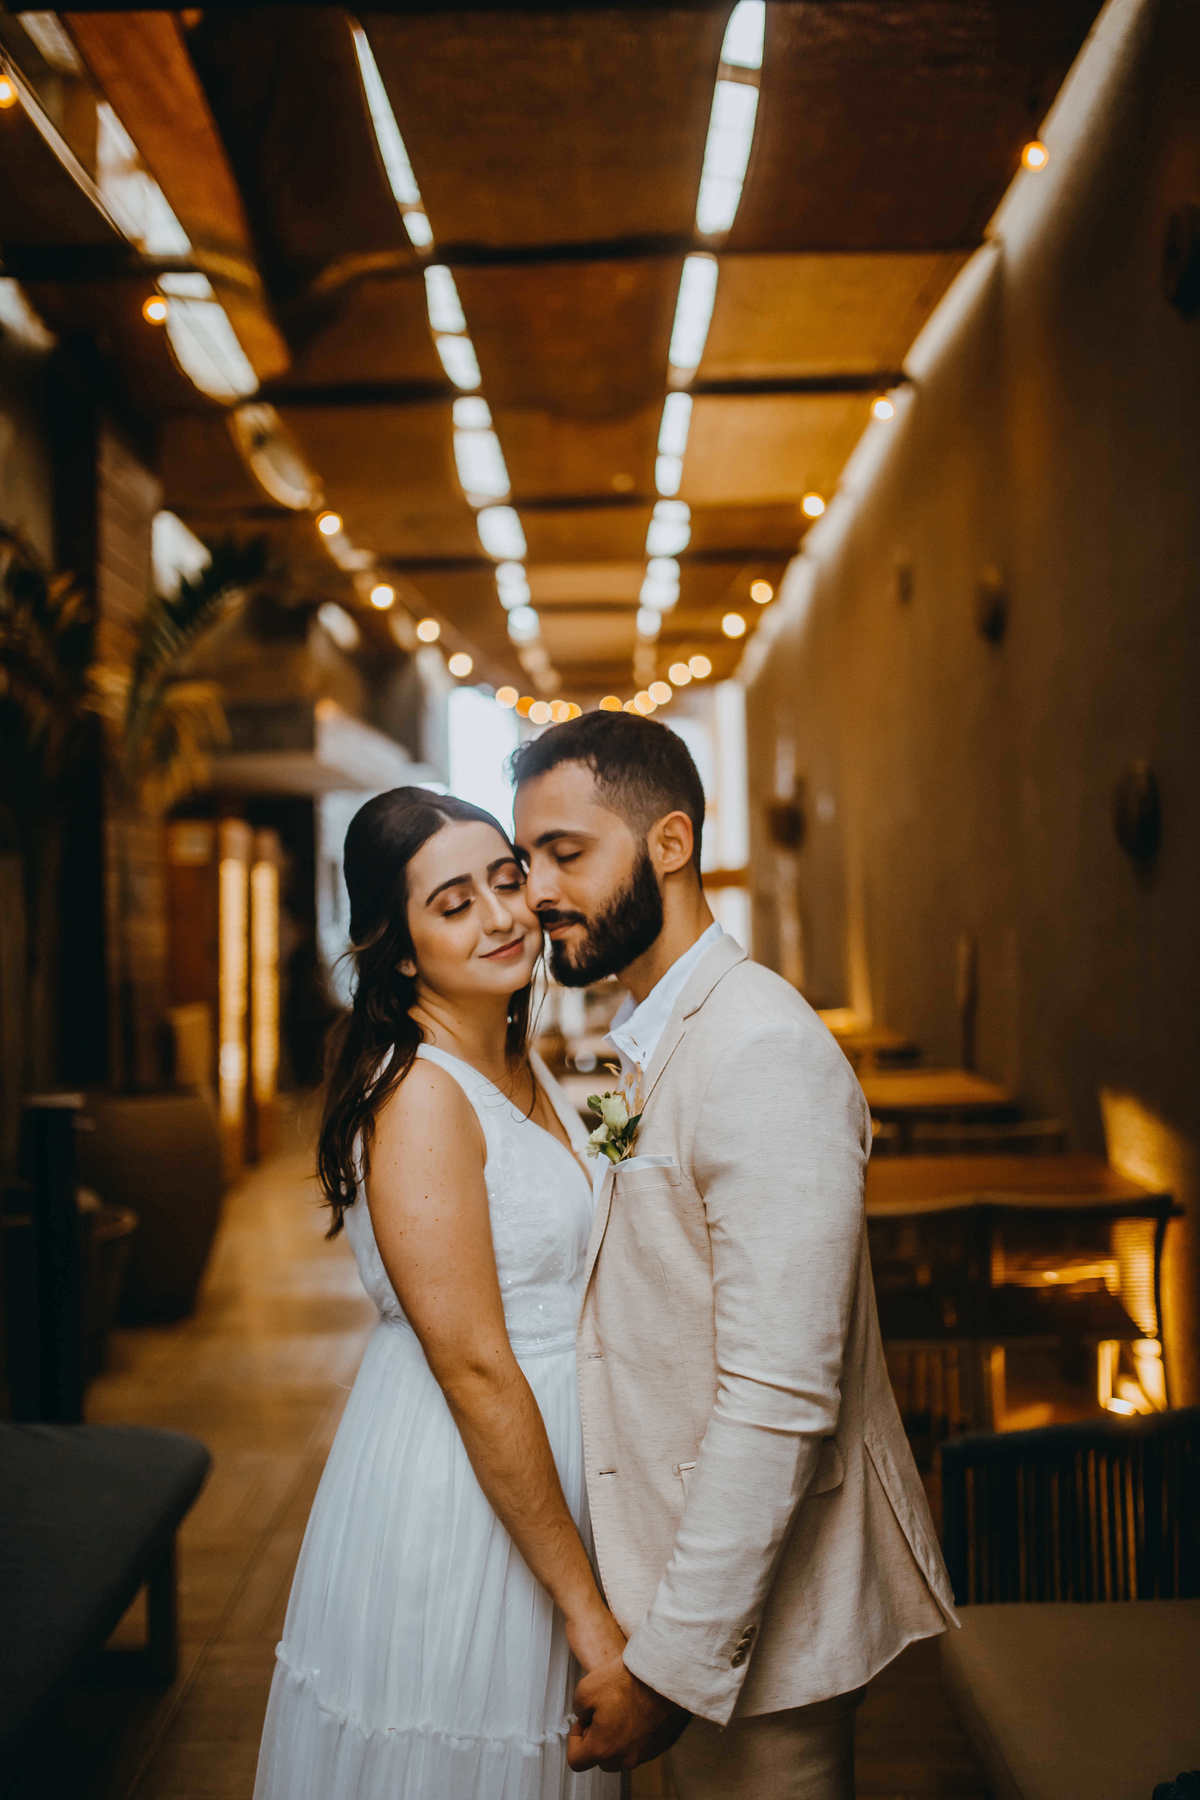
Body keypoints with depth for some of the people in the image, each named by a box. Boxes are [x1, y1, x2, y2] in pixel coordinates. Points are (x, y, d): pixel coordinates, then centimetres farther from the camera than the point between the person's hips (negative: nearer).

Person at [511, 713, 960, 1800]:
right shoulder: (660, 1043, 9)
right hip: (706, 1577, 9)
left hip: (756, 1622, -9)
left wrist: (672, 1666, -22)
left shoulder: (764, 1055, -23)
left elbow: (780, 1402, -27)